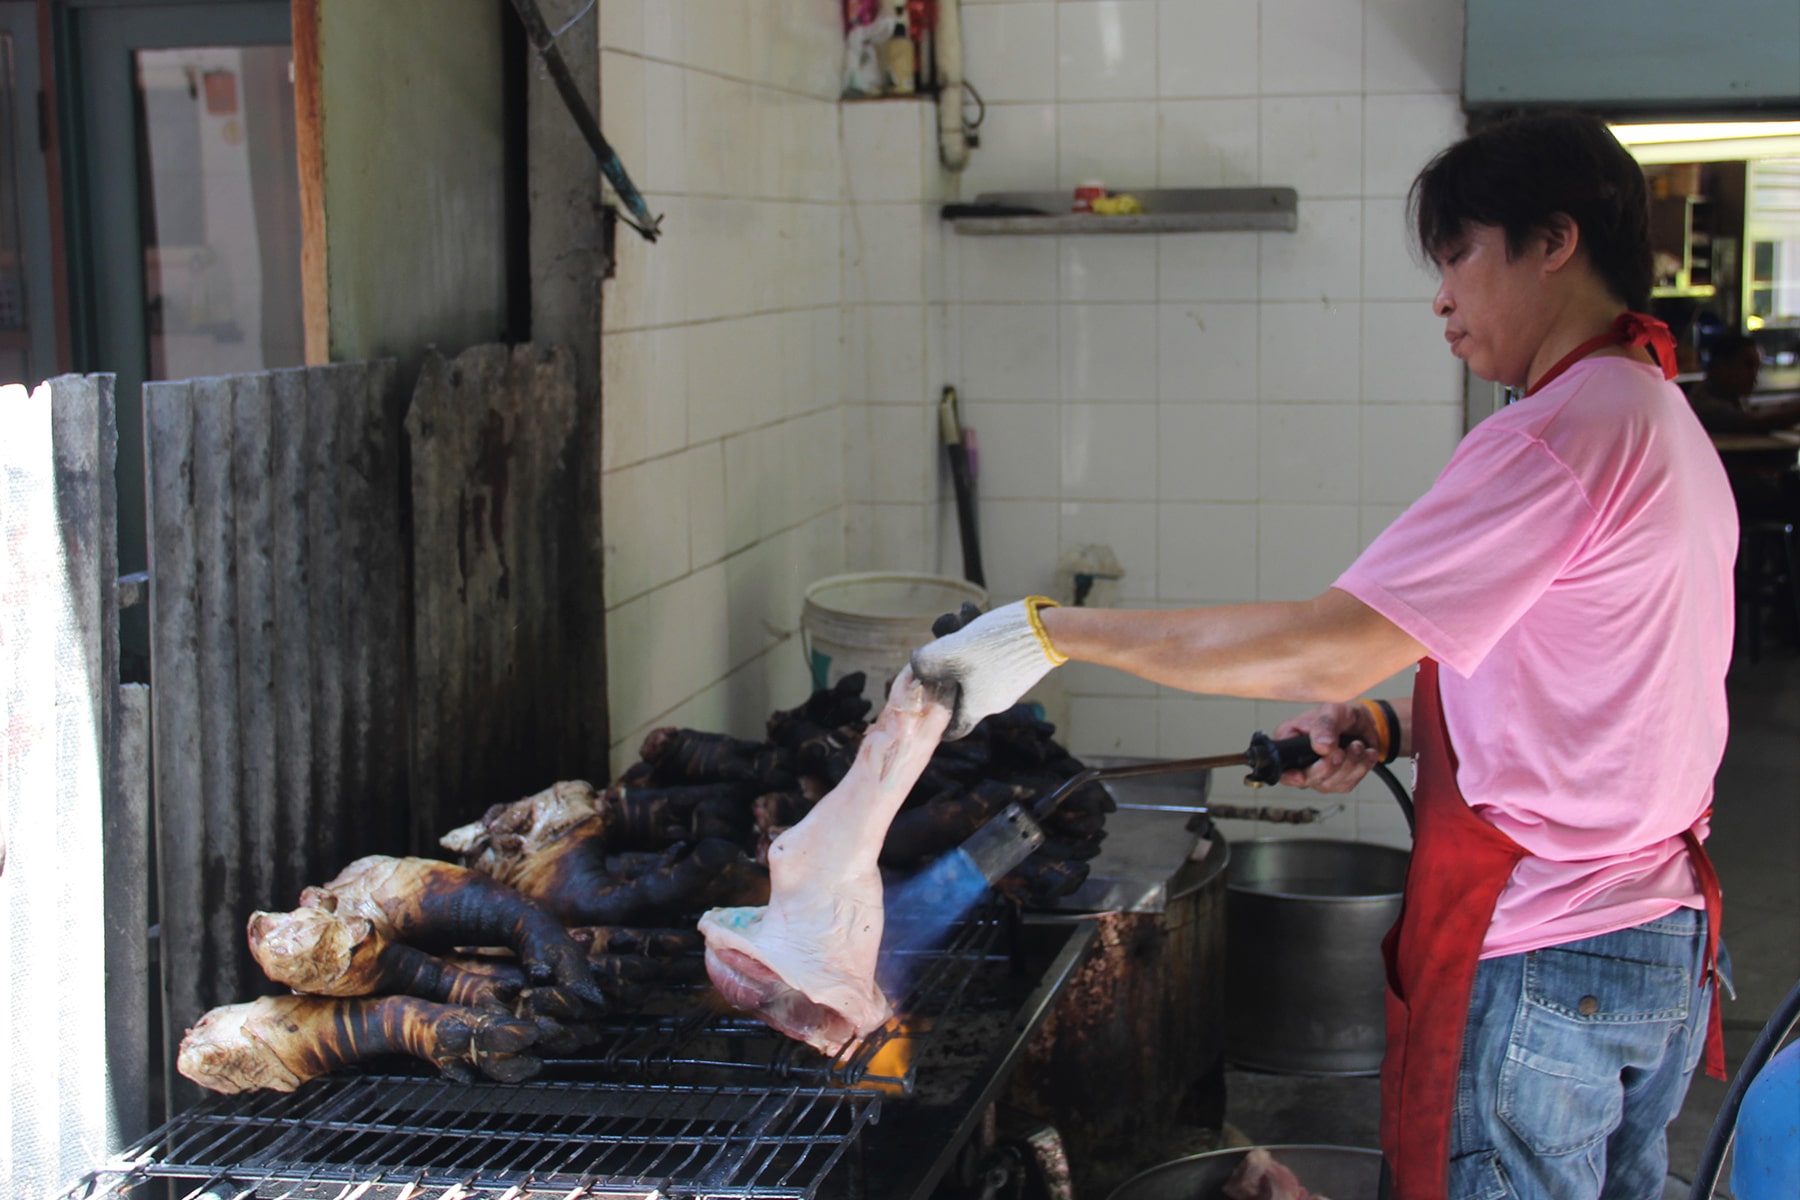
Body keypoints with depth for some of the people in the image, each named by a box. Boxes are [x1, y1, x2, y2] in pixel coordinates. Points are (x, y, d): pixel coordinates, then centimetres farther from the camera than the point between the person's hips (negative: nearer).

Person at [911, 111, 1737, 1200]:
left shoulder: (1563, 434, -21)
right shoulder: (1665, 420, 12)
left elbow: (1329, 649, -27)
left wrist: (1052, 632, -23)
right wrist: (1391, 726, 4)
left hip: (1544, 966, -10)